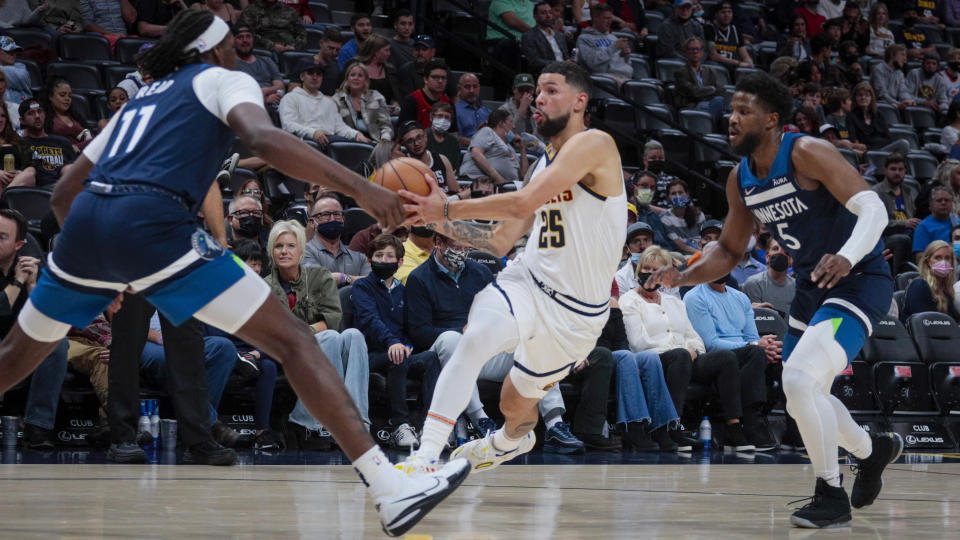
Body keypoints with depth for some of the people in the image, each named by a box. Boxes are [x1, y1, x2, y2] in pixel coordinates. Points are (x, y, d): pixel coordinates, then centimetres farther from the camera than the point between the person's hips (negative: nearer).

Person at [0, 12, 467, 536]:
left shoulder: (141, 98, 33)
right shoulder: (225, 80, 15)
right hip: (152, 222, -6)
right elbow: (264, 139, -10)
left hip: (85, 221, 6)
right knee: (292, 341, -5)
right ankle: (391, 490, -16)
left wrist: (100, 264, 45)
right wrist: (358, 187, -11)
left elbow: (64, 192, 32)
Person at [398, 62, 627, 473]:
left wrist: (448, 209, -23)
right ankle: (426, 457, -29)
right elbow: (501, 241, 14)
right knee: (475, 337, -27)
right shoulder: (545, 163, 13)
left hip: (575, 310, -5)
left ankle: (511, 439, 51)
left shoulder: (594, 145, -15)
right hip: (529, 281, 5)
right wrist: (441, 222, 0)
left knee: (516, 402, 12)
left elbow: (524, 204, -25)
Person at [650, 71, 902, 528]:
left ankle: (832, 496, -8)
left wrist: (847, 257, -47)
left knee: (799, 379, -24)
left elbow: (873, 208, -28)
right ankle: (873, 449, 47)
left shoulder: (807, 154, -21)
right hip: (811, 286, 9)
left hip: (858, 281, -9)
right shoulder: (740, 180, 2)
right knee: (802, 399, 18)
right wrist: (684, 277, -5)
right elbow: (729, 251, 13)